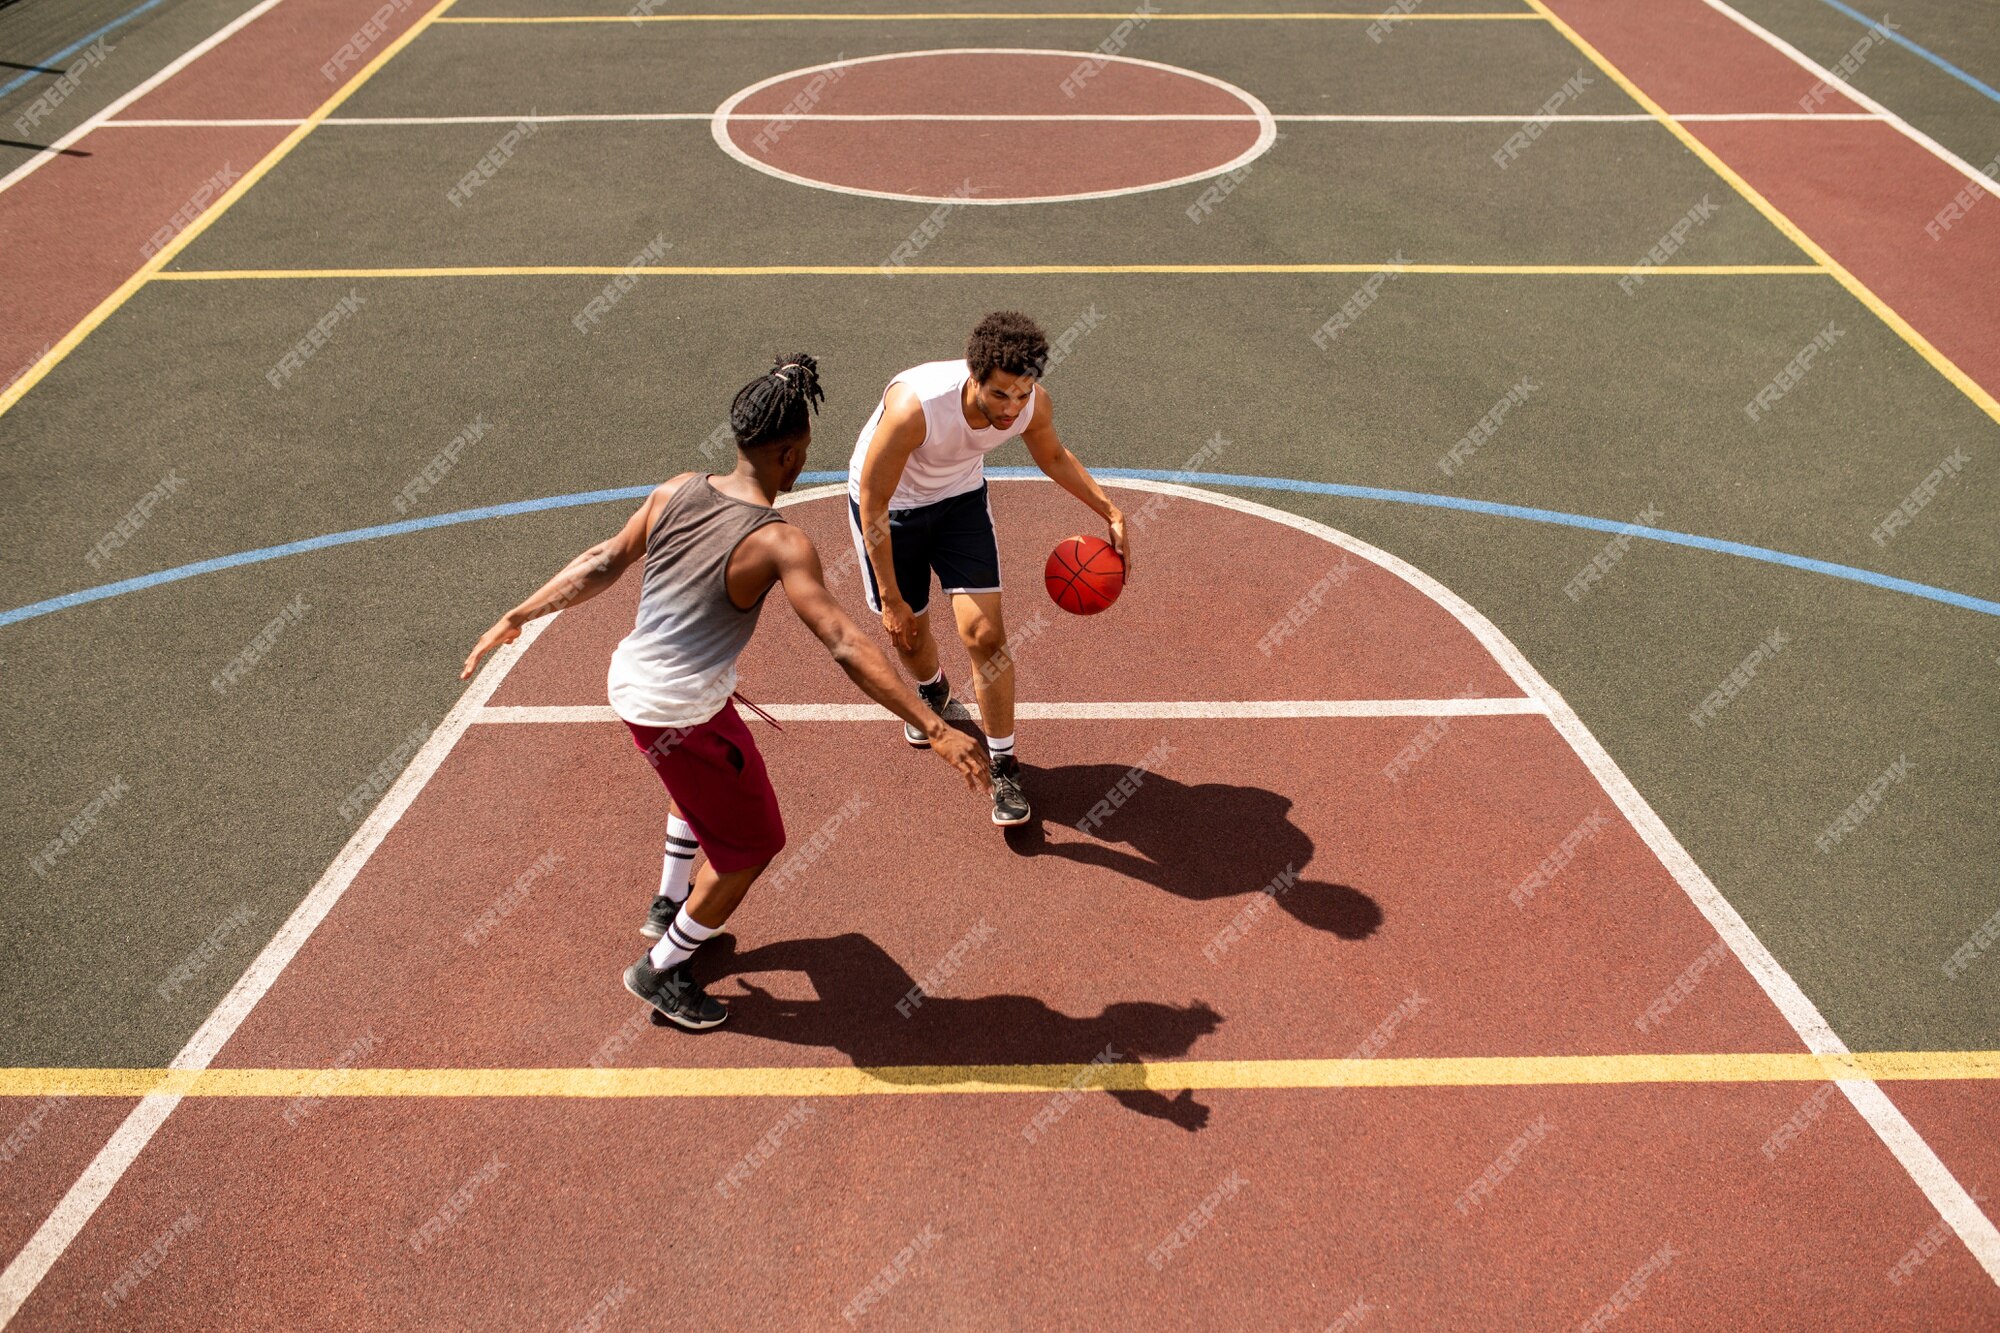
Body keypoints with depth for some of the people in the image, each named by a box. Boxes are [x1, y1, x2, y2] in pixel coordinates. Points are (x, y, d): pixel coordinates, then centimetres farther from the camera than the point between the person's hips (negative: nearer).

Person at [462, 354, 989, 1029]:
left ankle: (669, 904, 50)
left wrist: (518, 617, 15)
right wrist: (935, 729, -29)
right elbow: (847, 647, -28)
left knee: (703, 782, 37)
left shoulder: (677, 492, -4)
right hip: (678, 715, -8)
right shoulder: (779, 544, -23)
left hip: (631, 678, 8)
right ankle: (660, 969, 27)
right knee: (752, 844, 13)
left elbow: (603, 563, 3)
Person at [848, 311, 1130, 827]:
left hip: (961, 497, 2)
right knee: (908, 633, 11)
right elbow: (873, 502, -28)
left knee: (985, 632, -10)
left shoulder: (1033, 404, -25)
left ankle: (1003, 769, 5)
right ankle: (932, 691, 50)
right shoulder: (914, 407, -40)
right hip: (889, 503, -2)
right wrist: (891, 599, -24)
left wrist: (1110, 512, -8)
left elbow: (1052, 456, 1)